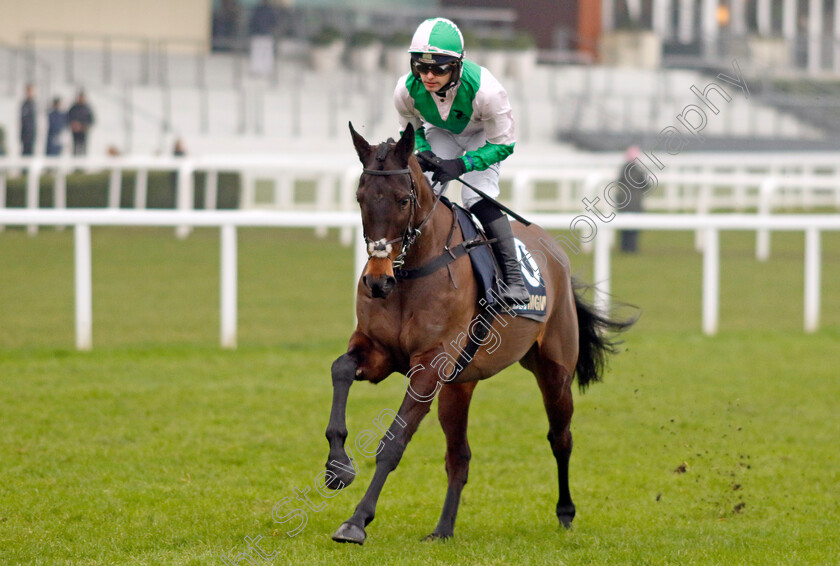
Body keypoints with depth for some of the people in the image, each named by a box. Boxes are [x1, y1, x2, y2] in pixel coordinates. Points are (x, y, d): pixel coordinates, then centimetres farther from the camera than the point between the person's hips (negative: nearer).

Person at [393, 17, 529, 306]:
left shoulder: (485, 89, -40)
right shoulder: (406, 90, -29)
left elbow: (502, 144, -26)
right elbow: (411, 129, -5)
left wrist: (460, 165, -39)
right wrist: (422, 153, -27)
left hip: (484, 135, -4)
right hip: (441, 132, 4)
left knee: (478, 198, -22)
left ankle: (513, 275, -20)